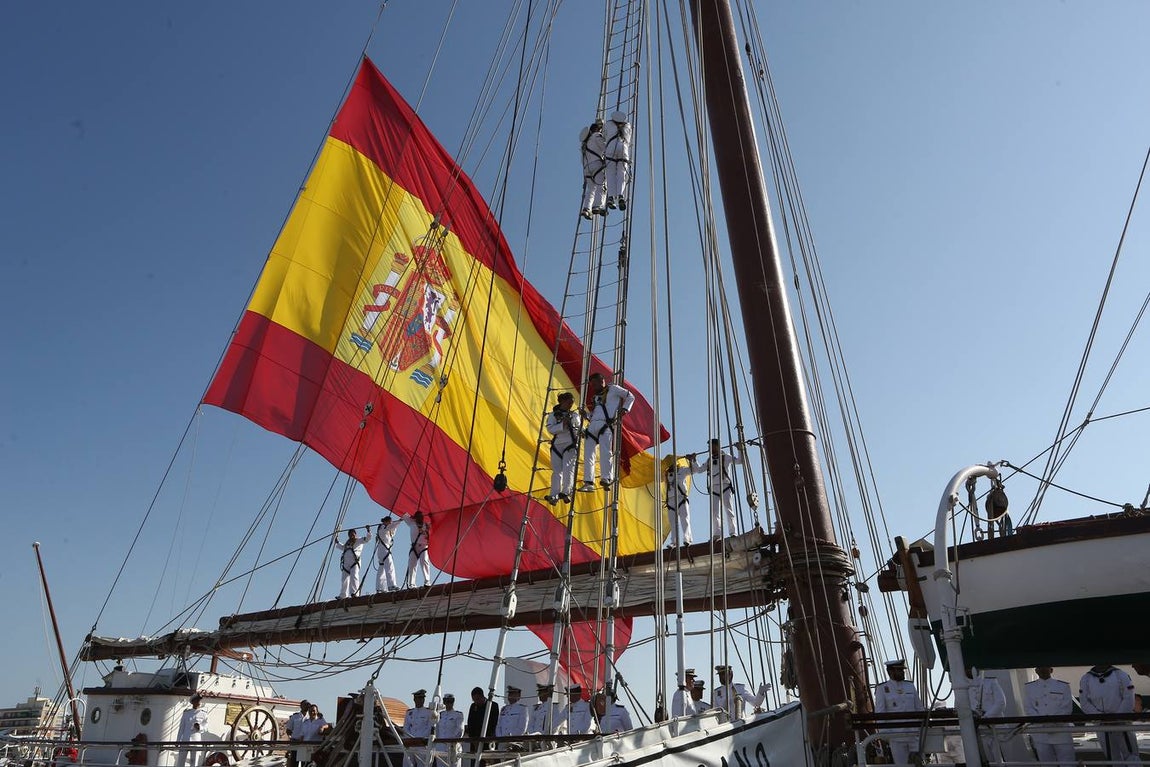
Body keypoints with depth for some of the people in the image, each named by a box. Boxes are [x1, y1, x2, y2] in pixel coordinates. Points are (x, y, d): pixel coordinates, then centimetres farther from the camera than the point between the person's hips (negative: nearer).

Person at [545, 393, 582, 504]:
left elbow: (580, 429, 17)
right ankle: (554, 495, -2)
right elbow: (550, 429, -4)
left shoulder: (575, 415, 15)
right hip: (557, 446, 0)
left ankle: (566, 492, -22)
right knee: (557, 471, -2)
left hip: (571, 445, 0)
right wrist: (562, 425, -16)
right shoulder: (554, 415, 10)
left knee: (568, 468, -16)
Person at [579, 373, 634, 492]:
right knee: (588, 454, -3)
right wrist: (586, 414, 11)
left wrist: (625, 409, 1)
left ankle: (606, 478, -28)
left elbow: (630, 397, 15)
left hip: (605, 425, -6)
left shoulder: (613, 389, 13)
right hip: (592, 425, 7)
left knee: (605, 451, -21)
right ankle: (588, 482, -3)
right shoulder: (595, 396, 30)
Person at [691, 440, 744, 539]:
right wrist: (694, 460, 21)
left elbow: (739, 461, -2)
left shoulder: (726, 457, 5)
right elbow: (699, 470, 28)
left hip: (725, 487, -4)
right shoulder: (709, 460, 18)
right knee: (714, 512, -1)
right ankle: (717, 534, 0)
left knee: (729, 510, -6)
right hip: (713, 489, 5)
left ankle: (733, 533, -6)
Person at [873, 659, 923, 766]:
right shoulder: (882, 689, 0)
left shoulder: (910, 686, 12)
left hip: (914, 733, 3)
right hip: (896, 735, -3)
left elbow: (919, 709, 15)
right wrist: (885, 734, -8)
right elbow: (879, 713, -2)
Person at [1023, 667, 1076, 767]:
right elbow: (1028, 708, 2)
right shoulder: (1028, 687, 8)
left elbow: (1067, 708, -1)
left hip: (1061, 733, -1)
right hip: (1040, 735, 1)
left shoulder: (1063, 686, 7)